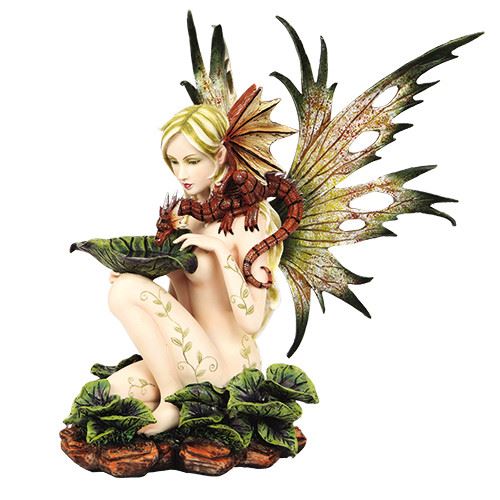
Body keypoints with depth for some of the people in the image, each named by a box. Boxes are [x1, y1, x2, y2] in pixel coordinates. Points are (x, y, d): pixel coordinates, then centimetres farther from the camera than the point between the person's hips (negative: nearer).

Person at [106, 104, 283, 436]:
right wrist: (141, 272, -3)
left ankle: (173, 402, -8)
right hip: (194, 357, 8)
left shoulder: (248, 219, -14)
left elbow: (252, 320, -22)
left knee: (125, 290, -19)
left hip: (226, 366, -8)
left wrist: (221, 250, -26)